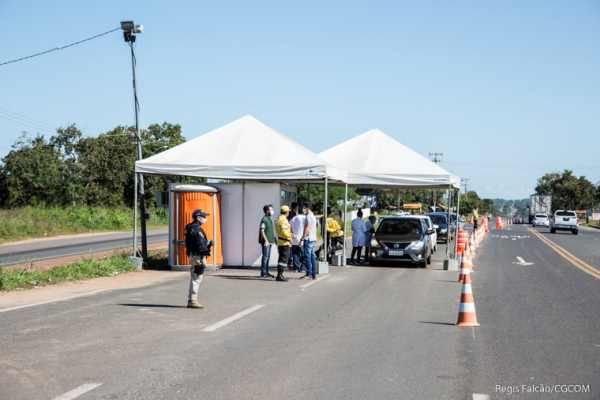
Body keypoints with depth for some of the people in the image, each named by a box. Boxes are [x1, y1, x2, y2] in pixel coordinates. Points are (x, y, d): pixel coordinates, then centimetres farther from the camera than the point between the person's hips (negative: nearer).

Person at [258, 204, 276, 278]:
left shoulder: (270, 219, 16)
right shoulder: (264, 219, -14)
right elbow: (262, 231, -19)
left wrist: (274, 238, 21)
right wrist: (266, 240, -22)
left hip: (269, 241, 9)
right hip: (265, 241, -9)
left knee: (268, 257, 11)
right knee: (265, 256, -7)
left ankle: (266, 272, 16)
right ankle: (263, 273, -5)